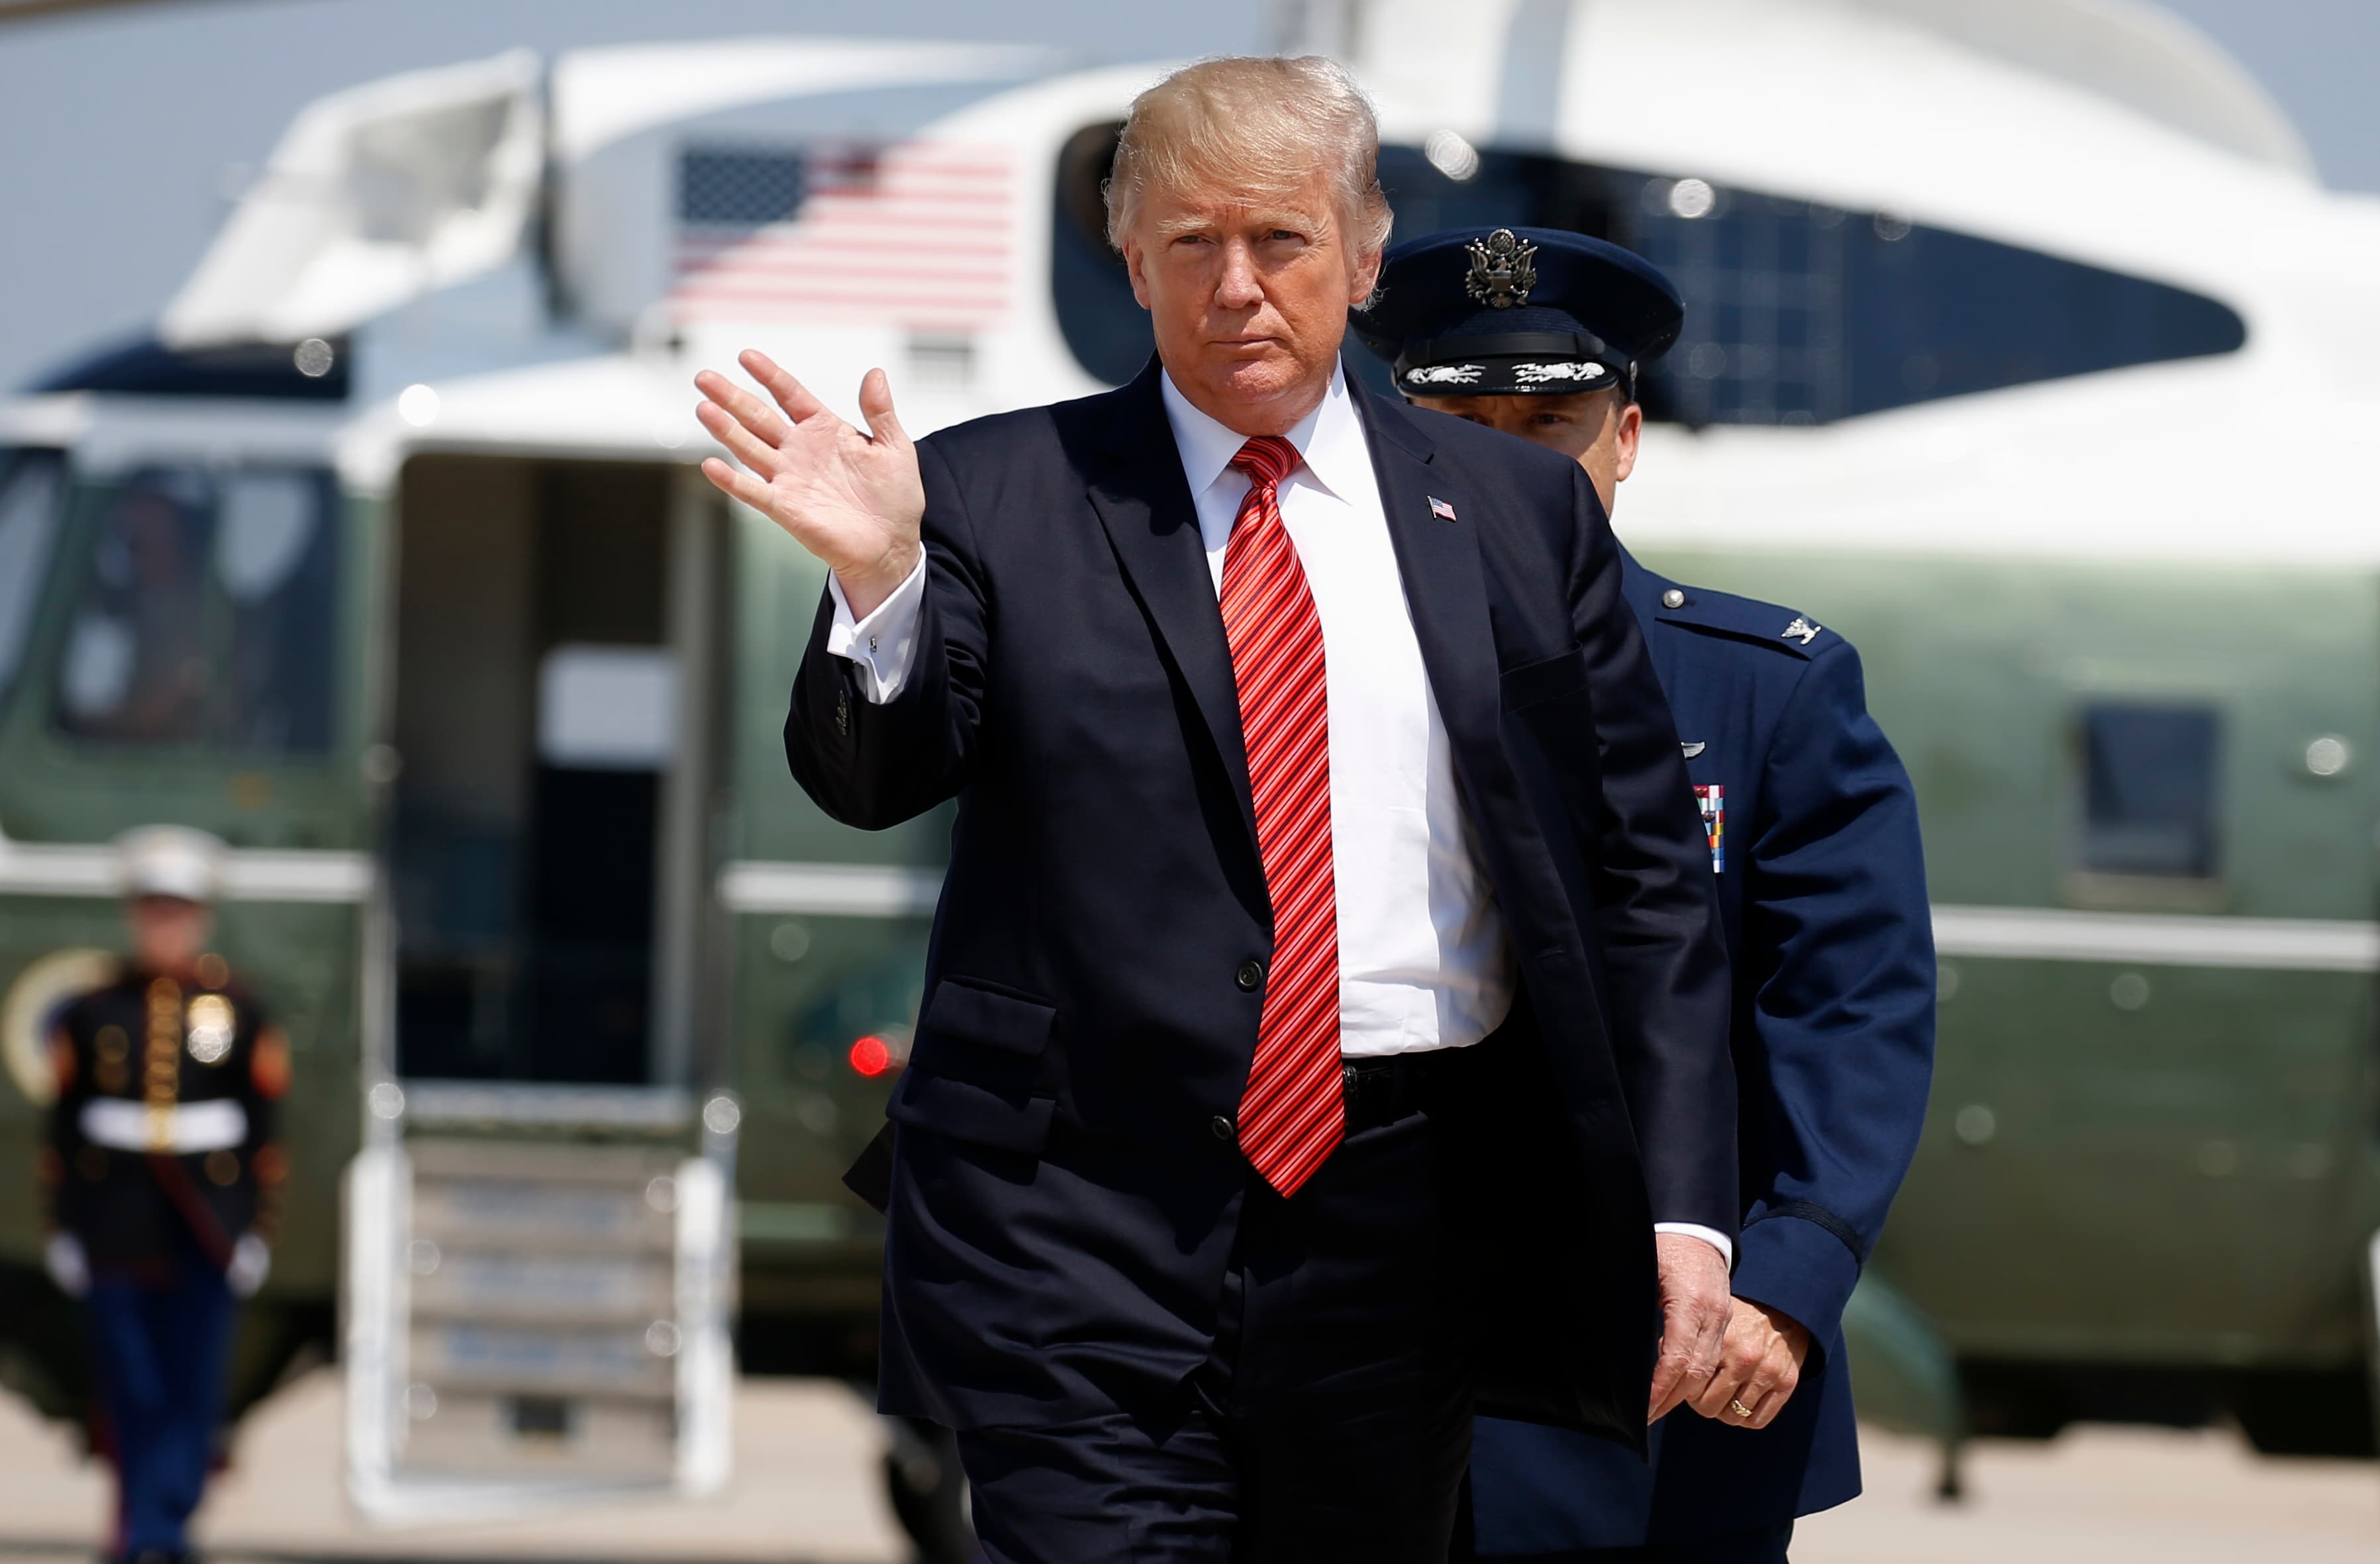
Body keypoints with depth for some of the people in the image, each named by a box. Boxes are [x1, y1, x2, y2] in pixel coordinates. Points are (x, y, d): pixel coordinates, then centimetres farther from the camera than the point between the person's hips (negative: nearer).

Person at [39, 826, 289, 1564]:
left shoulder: (239, 1013, 4)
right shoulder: (92, 1012, 4)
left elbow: (264, 1134, 5)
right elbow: (63, 1124, 6)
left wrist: (258, 1230, 0)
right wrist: (62, 1227, 3)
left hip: (206, 1227, 0)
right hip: (118, 1227, 0)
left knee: (194, 1387, -7)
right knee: (129, 1390, 3)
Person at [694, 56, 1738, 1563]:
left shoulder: (1517, 512, 10)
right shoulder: (999, 498, 5)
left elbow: (1648, 882, 10)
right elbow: (873, 776, -4)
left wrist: (1685, 1209, 2)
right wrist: (879, 573, -24)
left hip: (1400, 1235, 2)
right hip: (1084, 1224, -2)